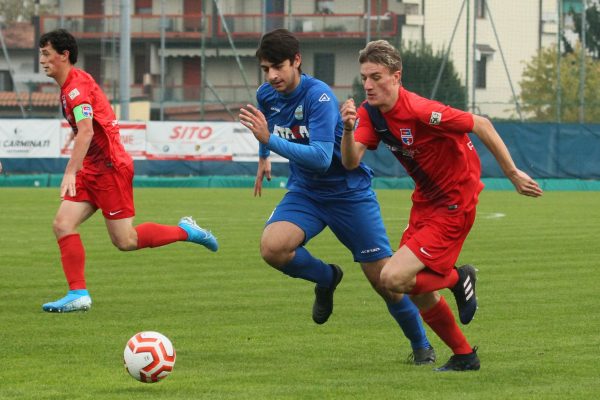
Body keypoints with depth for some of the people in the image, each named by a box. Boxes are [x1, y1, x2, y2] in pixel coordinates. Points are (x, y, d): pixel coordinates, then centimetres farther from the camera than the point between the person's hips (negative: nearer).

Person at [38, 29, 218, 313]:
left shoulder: (76, 86, -17)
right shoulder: (69, 86, 14)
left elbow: (86, 132, -30)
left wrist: (71, 172, -38)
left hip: (110, 167, -10)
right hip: (92, 169, 10)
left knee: (125, 241, -6)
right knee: (63, 225, -5)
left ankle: (185, 231, 12)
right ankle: (78, 294, -7)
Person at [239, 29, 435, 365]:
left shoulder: (319, 96, -24)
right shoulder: (267, 96, -4)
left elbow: (321, 157, -35)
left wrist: (270, 140, -40)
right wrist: (263, 157, 33)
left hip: (349, 192, -5)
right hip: (305, 192, 5)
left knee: (384, 278, -4)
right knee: (272, 247, -25)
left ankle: (421, 345, 20)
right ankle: (326, 279, 7)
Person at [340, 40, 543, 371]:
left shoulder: (419, 111, -28)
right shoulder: (369, 113, -5)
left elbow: (481, 125, -21)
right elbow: (351, 162, -16)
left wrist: (513, 174, -16)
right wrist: (348, 129, -36)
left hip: (454, 205, -8)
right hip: (426, 200, 8)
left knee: (393, 278, -17)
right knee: (418, 292, 14)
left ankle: (456, 279, 9)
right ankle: (463, 356, 31)